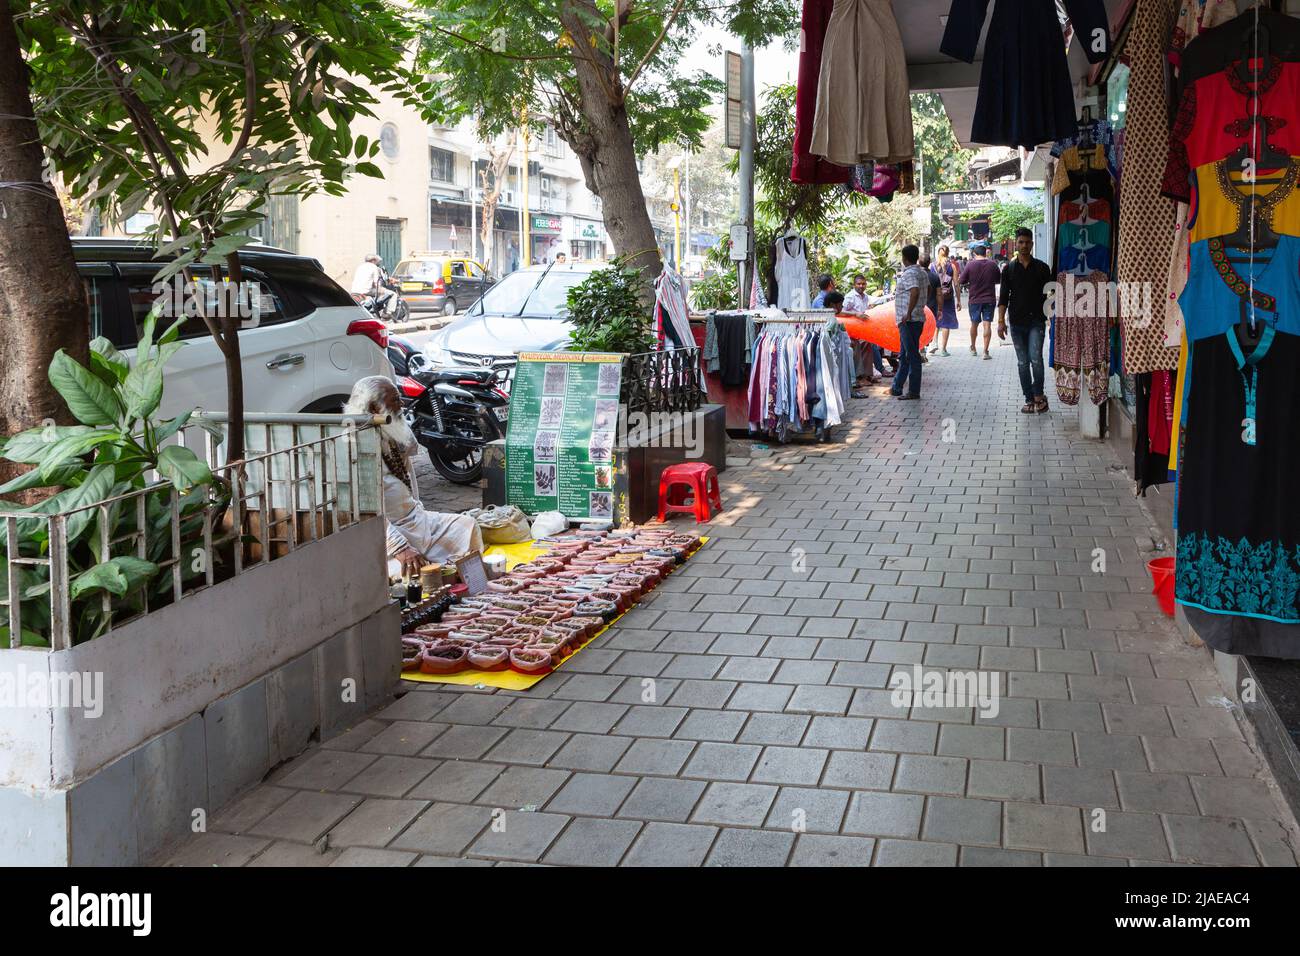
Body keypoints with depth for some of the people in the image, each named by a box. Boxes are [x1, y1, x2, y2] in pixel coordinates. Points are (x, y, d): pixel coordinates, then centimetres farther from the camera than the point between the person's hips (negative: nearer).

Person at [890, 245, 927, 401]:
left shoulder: (909, 274, -17)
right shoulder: (922, 273, 13)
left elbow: (915, 292, -31)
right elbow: (928, 290, 25)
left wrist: (908, 313, -27)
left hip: (908, 321, -10)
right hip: (918, 318, 10)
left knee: (912, 355, -5)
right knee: (905, 355, 15)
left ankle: (914, 392, 0)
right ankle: (896, 388, 24)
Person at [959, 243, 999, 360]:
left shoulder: (971, 265, -9)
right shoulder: (993, 264, -2)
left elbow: (961, 282, -6)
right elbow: (998, 280, 10)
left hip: (975, 299, 0)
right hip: (989, 299, 0)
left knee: (974, 324, 15)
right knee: (987, 324, 0)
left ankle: (973, 348, 31)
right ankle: (985, 351, -5)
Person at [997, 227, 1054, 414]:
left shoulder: (1042, 268, 4)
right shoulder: (1009, 269, 7)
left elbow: (1049, 295, 7)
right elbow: (1003, 297, 5)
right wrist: (1001, 321, -3)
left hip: (1036, 321, -2)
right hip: (1017, 322, 2)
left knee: (1035, 358, -16)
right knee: (1023, 362, 5)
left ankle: (1038, 395, 2)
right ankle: (1030, 399, 12)